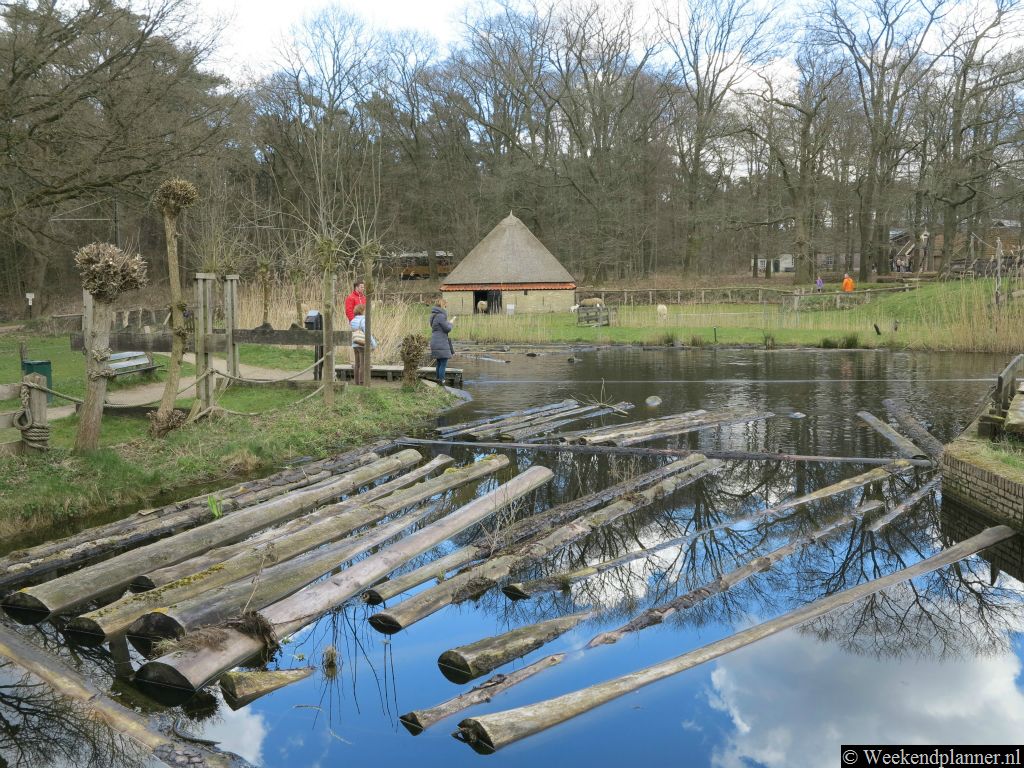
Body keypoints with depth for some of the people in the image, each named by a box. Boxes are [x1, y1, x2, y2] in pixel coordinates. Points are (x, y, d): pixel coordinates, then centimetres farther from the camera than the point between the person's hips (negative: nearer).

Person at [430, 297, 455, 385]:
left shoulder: (434, 316, 14)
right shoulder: (441, 316, -16)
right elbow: (447, 329, -14)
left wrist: (449, 322, 16)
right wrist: (450, 323, 4)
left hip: (436, 343, 10)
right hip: (441, 344, -10)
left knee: (439, 363, 16)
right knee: (444, 362, -7)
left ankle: (438, 380, 21)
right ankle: (441, 381, -7)